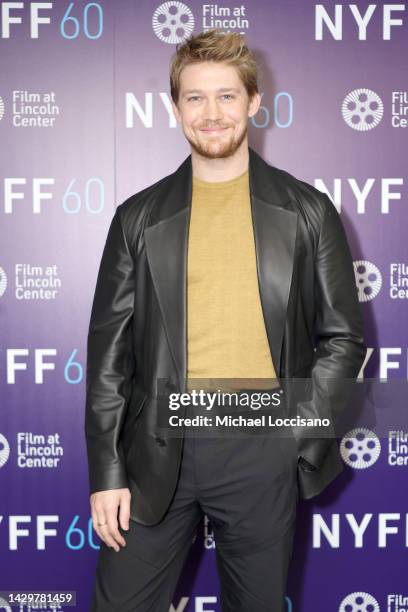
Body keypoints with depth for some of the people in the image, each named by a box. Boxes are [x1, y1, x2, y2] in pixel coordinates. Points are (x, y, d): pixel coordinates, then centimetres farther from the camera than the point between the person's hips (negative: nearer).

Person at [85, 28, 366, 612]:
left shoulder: (308, 211, 3)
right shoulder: (139, 217, 4)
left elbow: (343, 337, 5)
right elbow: (109, 351, 4)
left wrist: (296, 431, -7)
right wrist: (106, 472, 0)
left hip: (265, 452, 0)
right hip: (159, 452, 1)